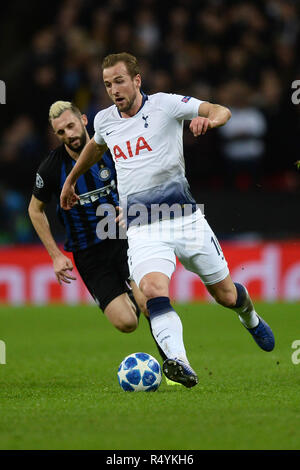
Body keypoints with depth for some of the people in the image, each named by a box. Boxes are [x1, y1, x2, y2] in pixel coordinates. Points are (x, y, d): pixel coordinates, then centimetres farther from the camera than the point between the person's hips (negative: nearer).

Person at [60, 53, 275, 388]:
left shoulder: (164, 105, -5)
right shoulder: (104, 120, 9)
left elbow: (222, 111, -14)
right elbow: (95, 146, 33)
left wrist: (208, 119, -37)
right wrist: (70, 181, 45)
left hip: (185, 219, -2)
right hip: (142, 230, 2)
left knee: (224, 294, 9)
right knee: (152, 289, -28)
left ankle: (250, 317, 46)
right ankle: (179, 363, -44)